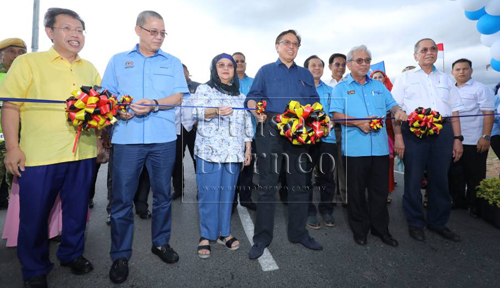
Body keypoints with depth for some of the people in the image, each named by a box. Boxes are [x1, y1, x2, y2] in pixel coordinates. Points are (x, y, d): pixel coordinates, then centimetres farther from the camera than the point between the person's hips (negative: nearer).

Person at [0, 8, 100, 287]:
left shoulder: (90, 69, 13)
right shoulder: (28, 62, 1)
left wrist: (102, 140, 6)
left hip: (83, 154, 3)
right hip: (39, 155, -3)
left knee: (77, 211, 14)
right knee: (34, 215, 9)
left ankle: (72, 254, 36)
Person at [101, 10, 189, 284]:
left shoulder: (172, 62, 13)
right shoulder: (118, 61, 14)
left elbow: (178, 96, 2)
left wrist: (154, 105, -15)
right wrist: (118, 109, -11)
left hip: (163, 138, 1)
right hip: (126, 137, 0)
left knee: (163, 194, 9)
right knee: (122, 198, 3)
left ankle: (160, 243, 28)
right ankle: (120, 255, 19)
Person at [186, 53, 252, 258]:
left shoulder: (240, 95, 18)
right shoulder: (205, 89, 7)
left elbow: (247, 124, 16)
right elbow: (196, 112, -9)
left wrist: (248, 149, 10)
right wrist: (216, 111, -28)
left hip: (234, 152, 4)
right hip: (209, 151, -3)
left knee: (228, 192, 6)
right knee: (209, 193, -3)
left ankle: (224, 232, 19)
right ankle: (206, 236, 10)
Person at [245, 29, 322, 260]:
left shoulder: (305, 74, 21)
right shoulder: (266, 71, 13)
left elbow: (315, 102, 16)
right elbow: (252, 98, 4)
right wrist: (257, 113, -17)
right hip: (270, 129, -3)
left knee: (299, 183, 8)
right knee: (267, 185, -2)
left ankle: (299, 233, 23)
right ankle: (262, 237, 11)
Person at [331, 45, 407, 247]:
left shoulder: (378, 86, 18)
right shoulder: (341, 88, 5)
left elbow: (392, 105, 17)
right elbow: (337, 114, -5)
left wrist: (398, 111, -6)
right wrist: (358, 123, -18)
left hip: (380, 147, 4)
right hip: (355, 148, -3)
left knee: (380, 190, 11)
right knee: (357, 191, 7)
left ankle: (380, 228, 27)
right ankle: (360, 229, 23)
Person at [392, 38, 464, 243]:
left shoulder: (445, 79, 18)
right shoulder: (405, 78, 8)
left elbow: (454, 110, 16)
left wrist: (457, 138, 7)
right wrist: (398, 136, -11)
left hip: (443, 132, 4)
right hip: (414, 132, -3)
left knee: (440, 179, 8)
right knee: (413, 179, 1)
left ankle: (438, 222, 24)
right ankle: (415, 223, 16)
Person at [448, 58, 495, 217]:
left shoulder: (481, 89, -4)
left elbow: (488, 114, -10)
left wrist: (486, 137, -18)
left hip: (474, 142, -5)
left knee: (474, 176, 5)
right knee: (454, 174, 13)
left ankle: (474, 205, 19)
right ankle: (458, 201, 28)